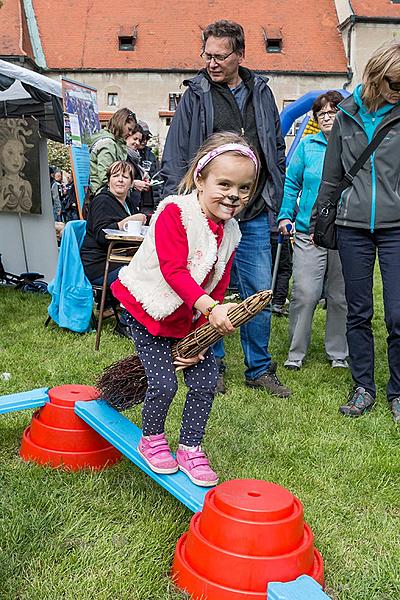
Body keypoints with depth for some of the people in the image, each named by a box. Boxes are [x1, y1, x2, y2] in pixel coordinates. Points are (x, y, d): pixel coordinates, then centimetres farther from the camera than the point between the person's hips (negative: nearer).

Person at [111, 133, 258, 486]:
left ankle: (191, 449, 21)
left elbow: (218, 288, 1)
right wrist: (211, 307, -40)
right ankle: (151, 440, 21)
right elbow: (173, 270, -30)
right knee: (164, 384, -9)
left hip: (191, 318, 6)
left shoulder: (231, 232, -1)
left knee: (206, 381, 1)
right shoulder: (174, 212, -21)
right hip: (149, 310, -6)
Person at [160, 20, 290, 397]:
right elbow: (175, 155, -1)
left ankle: (259, 369, 21)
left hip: (254, 215, 3)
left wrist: (273, 195, 12)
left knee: (260, 294, 6)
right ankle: (212, 365, 23)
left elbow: (277, 148, 19)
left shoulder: (261, 93, 12)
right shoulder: (195, 95, 2)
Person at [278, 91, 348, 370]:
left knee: (340, 296, 9)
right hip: (309, 232, -1)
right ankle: (296, 352, 11)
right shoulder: (307, 145, 6)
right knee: (305, 294, -5)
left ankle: (339, 353, 24)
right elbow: (291, 183, 10)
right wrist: (285, 216, 1)